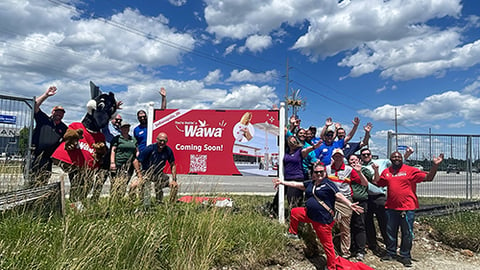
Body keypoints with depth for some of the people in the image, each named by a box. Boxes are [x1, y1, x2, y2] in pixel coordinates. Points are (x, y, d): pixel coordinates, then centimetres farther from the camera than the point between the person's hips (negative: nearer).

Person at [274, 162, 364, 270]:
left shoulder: (328, 184, -10)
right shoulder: (310, 183, 10)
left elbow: (339, 195, -19)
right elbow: (296, 184, 16)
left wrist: (350, 204, -34)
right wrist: (282, 182, 17)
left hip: (323, 220, -7)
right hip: (309, 214, 7)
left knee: (327, 245, 1)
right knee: (294, 212, 14)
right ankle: (293, 233, 33)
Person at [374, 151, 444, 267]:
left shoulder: (410, 170, -3)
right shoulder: (386, 172, 8)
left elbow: (428, 178, -6)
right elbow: (379, 183, 15)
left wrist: (434, 166, -18)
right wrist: (376, 171, 4)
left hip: (407, 207, -3)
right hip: (391, 208, 3)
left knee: (407, 233, 6)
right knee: (390, 232, 13)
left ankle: (405, 256, 21)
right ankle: (390, 253, 28)